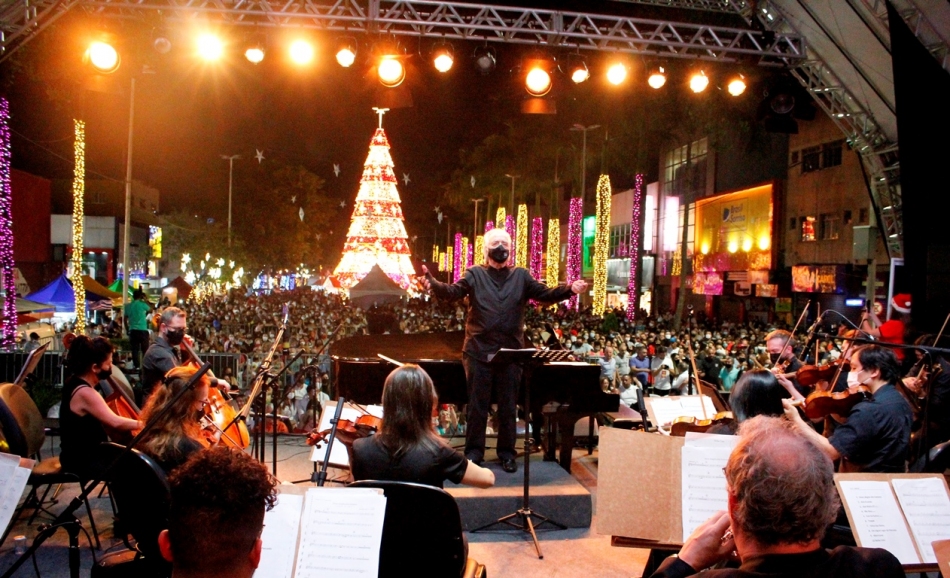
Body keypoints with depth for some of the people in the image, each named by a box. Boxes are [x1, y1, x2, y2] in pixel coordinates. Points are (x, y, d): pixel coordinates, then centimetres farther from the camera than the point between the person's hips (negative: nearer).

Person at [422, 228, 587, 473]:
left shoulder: (521, 276, 9)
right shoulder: (475, 274, 3)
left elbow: (545, 294, 2)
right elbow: (452, 292, -11)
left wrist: (570, 289, -15)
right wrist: (433, 283, -31)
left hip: (511, 352, 2)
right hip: (479, 351, -1)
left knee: (508, 405, 10)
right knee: (477, 405, 7)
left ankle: (507, 453, 22)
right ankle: (474, 451, 20)